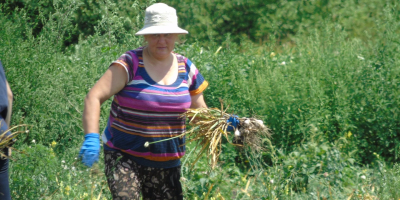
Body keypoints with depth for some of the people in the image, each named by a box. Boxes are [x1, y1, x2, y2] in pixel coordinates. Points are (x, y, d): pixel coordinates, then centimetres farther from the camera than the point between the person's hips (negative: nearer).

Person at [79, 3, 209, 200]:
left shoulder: (186, 69, 5)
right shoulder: (129, 65, -12)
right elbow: (94, 97, -20)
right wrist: (91, 137, -35)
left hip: (167, 163, 5)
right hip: (124, 157, -5)